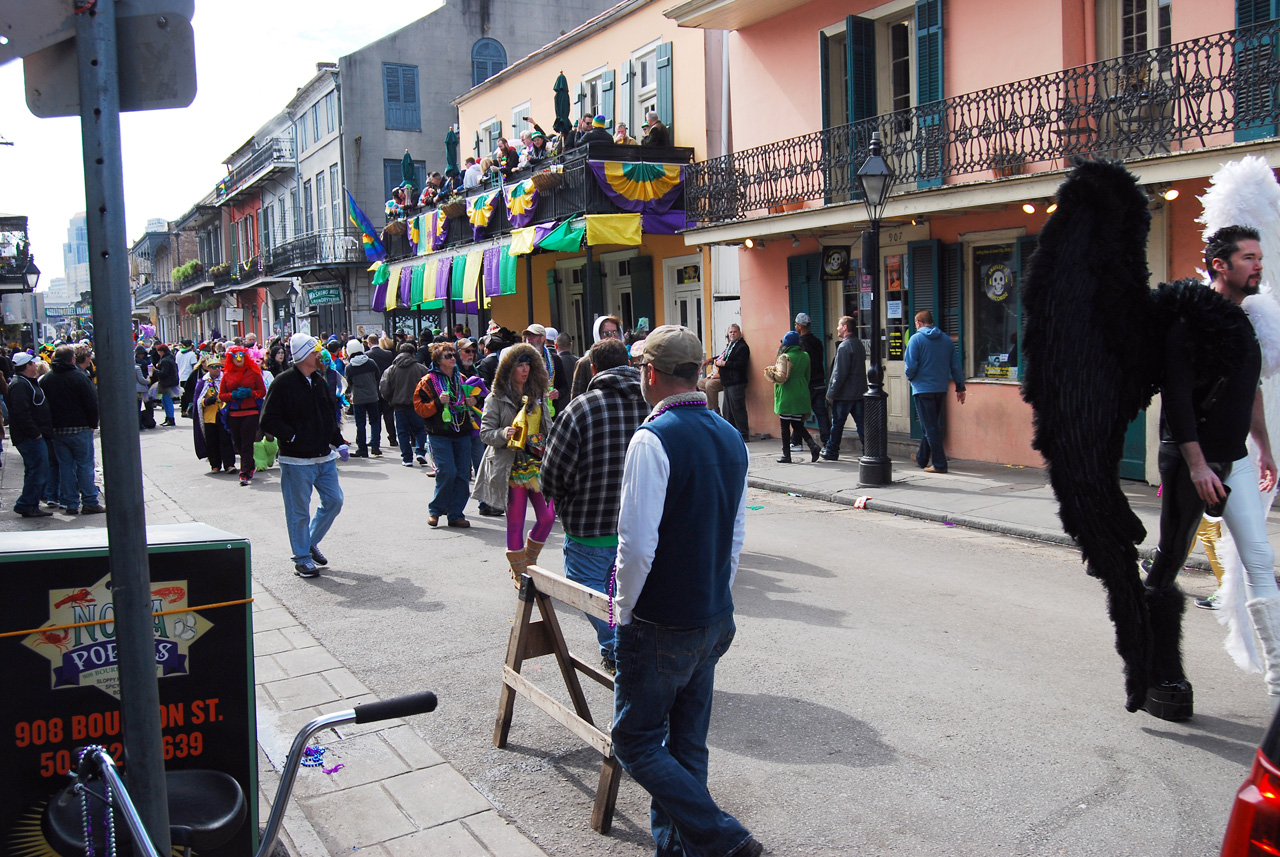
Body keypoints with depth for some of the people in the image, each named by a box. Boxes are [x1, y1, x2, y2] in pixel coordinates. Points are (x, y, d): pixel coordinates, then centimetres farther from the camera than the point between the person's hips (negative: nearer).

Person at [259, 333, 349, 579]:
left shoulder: (319, 382, 12)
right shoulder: (283, 383, -11)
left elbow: (331, 415, 21)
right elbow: (269, 421, -13)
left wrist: (339, 443, 12)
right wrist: (293, 438, -22)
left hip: (325, 457, 7)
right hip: (297, 461, -7)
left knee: (334, 500, 10)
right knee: (299, 511, 2)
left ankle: (311, 542, 29)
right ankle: (302, 558, 15)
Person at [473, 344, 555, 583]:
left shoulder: (537, 395, 13)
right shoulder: (496, 398, -2)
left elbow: (548, 428, 20)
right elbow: (485, 433, -4)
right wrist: (503, 434, -24)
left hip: (538, 465, 5)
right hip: (512, 467, -5)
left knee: (547, 516, 1)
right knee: (515, 523, 0)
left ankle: (529, 562, 24)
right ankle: (520, 574, 15)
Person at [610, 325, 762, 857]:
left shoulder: (653, 439, -19)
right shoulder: (730, 437, 6)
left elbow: (638, 545, -22)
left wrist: (624, 610, -7)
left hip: (660, 627, -8)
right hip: (716, 622, 8)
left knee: (637, 742, 6)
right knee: (687, 745, 16)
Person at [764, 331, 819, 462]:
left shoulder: (784, 357, -14)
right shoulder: (805, 356, 7)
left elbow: (781, 377, -21)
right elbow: (807, 376, 14)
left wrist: (770, 371, -5)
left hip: (787, 396, -6)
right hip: (801, 396, 6)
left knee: (785, 426, 3)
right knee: (798, 424, 14)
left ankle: (786, 455, 6)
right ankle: (812, 445, -6)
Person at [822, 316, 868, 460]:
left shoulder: (844, 346, -15)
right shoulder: (859, 344, 12)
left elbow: (839, 373, -19)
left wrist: (831, 393, -13)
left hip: (844, 394, -8)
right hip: (859, 392, 8)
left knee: (837, 423, 4)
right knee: (861, 423, 7)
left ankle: (831, 451, 13)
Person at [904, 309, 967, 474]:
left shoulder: (916, 339, -9)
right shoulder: (946, 339, 7)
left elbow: (911, 366, -15)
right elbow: (955, 365, 7)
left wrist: (910, 377, 6)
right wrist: (960, 387, 11)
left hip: (923, 389, -6)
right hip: (941, 389, 6)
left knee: (930, 427, -1)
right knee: (932, 425, 18)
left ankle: (939, 464, -3)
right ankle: (921, 458, 32)